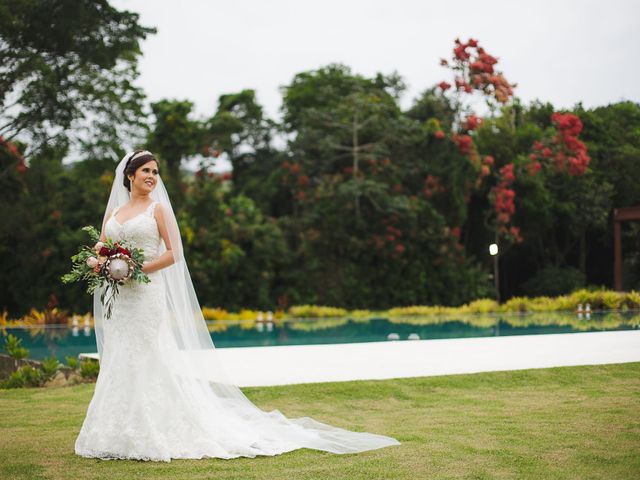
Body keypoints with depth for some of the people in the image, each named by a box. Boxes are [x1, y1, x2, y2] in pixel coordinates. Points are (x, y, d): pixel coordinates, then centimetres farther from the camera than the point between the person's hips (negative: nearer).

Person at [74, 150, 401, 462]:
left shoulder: (158, 209, 1)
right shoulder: (112, 212, 15)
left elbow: (173, 253, -6)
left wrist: (138, 268, -14)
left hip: (147, 294, -5)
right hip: (116, 298, 5)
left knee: (146, 363, -6)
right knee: (117, 363, 6)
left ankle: (150, 433, 1)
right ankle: (120, 433, 14)